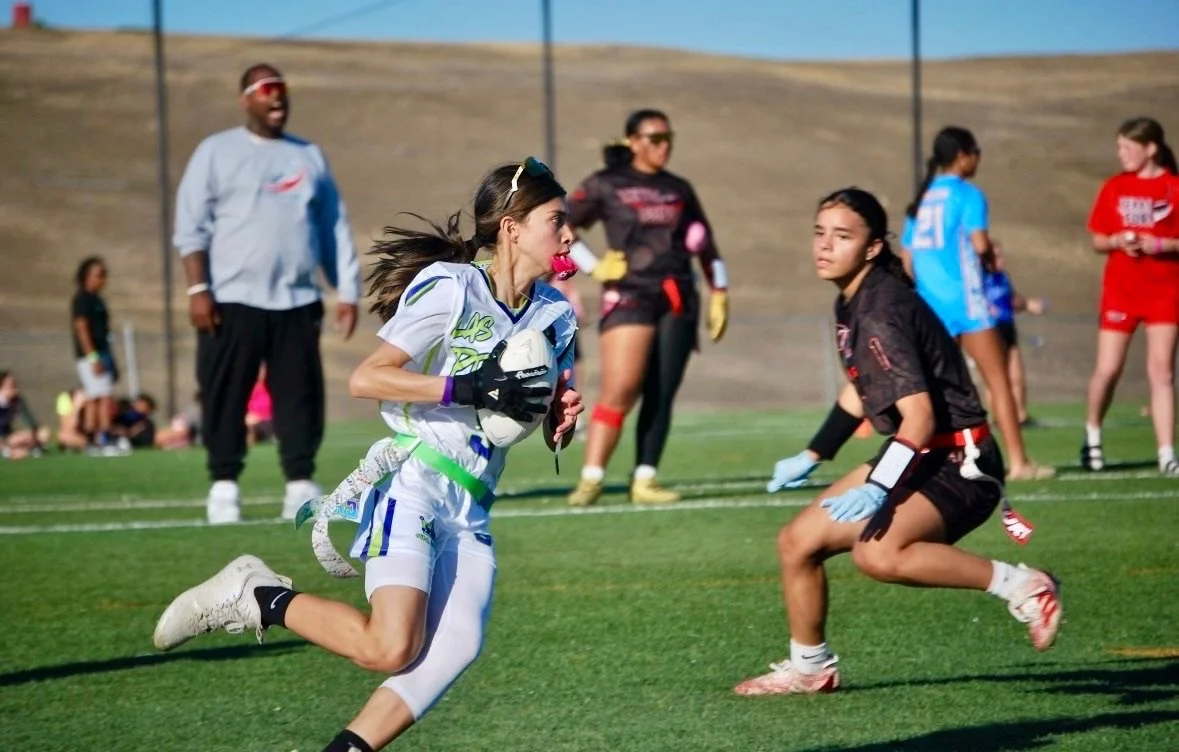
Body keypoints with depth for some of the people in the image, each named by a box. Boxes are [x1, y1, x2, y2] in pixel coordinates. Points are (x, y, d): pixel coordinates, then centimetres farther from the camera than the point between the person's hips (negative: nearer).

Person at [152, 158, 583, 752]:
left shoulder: (555, 314, 10)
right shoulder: (449, 287, -11)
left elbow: (551, 415, 20)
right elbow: (364, 379, -15)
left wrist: (562, 420, -4)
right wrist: (465, 388, -22)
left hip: (470, 509, 7)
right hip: (411, 483, -7)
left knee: (455, 649, -14)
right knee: (389, 648, -21)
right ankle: (256, 596, 0)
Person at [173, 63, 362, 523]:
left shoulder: (309, 156, 16)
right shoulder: (217, 153, 4)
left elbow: (335, 229, 15)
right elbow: (192, 226, -3)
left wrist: (346, 291, 8)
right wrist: (198, 289, -12)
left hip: (298, 302, 3)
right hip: (232, 300, -3)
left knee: (300, 395, 0)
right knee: (226, 394, -3)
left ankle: (301, 484, 4)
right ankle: (224, 486, 3)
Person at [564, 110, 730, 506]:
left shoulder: (679, 190, 17)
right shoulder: (605, 186, 4)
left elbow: (705, 245, 23)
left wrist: (719, 295, 17)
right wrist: (593, 266, -4)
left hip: (678, 299, 5)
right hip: (629, 295, -4)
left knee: (661, 394, -1)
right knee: (620, 388, -17)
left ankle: (644, 480, 2)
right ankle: (590, 480, -16)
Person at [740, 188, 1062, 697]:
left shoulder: (881, 313, -21)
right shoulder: (852, 304, 8)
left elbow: (920, 417, -27)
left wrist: (879, 491, -35)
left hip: (958, 465, -10)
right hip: (914, 460, 10)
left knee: (877, 553, -34)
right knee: (797, 542, 10)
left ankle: (1018, 585, -21)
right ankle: (810, 668, 28)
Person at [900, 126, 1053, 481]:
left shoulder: (922, 199, 14)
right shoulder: (967, 194, -6)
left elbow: (908, 259, 13)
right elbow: (980, 243, -20)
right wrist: (992, 260, 1)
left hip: (931, 304, 7)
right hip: (965, 301, -7)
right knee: (999, 382, -2)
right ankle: (1019, 462, -6)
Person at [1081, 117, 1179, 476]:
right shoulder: (1115, 187, 5)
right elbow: (1098, 240, 9)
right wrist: (1118, 241, -11)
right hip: (1120, 288, 2)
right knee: (1108, 369, -1)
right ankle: (1092, 434, 24)